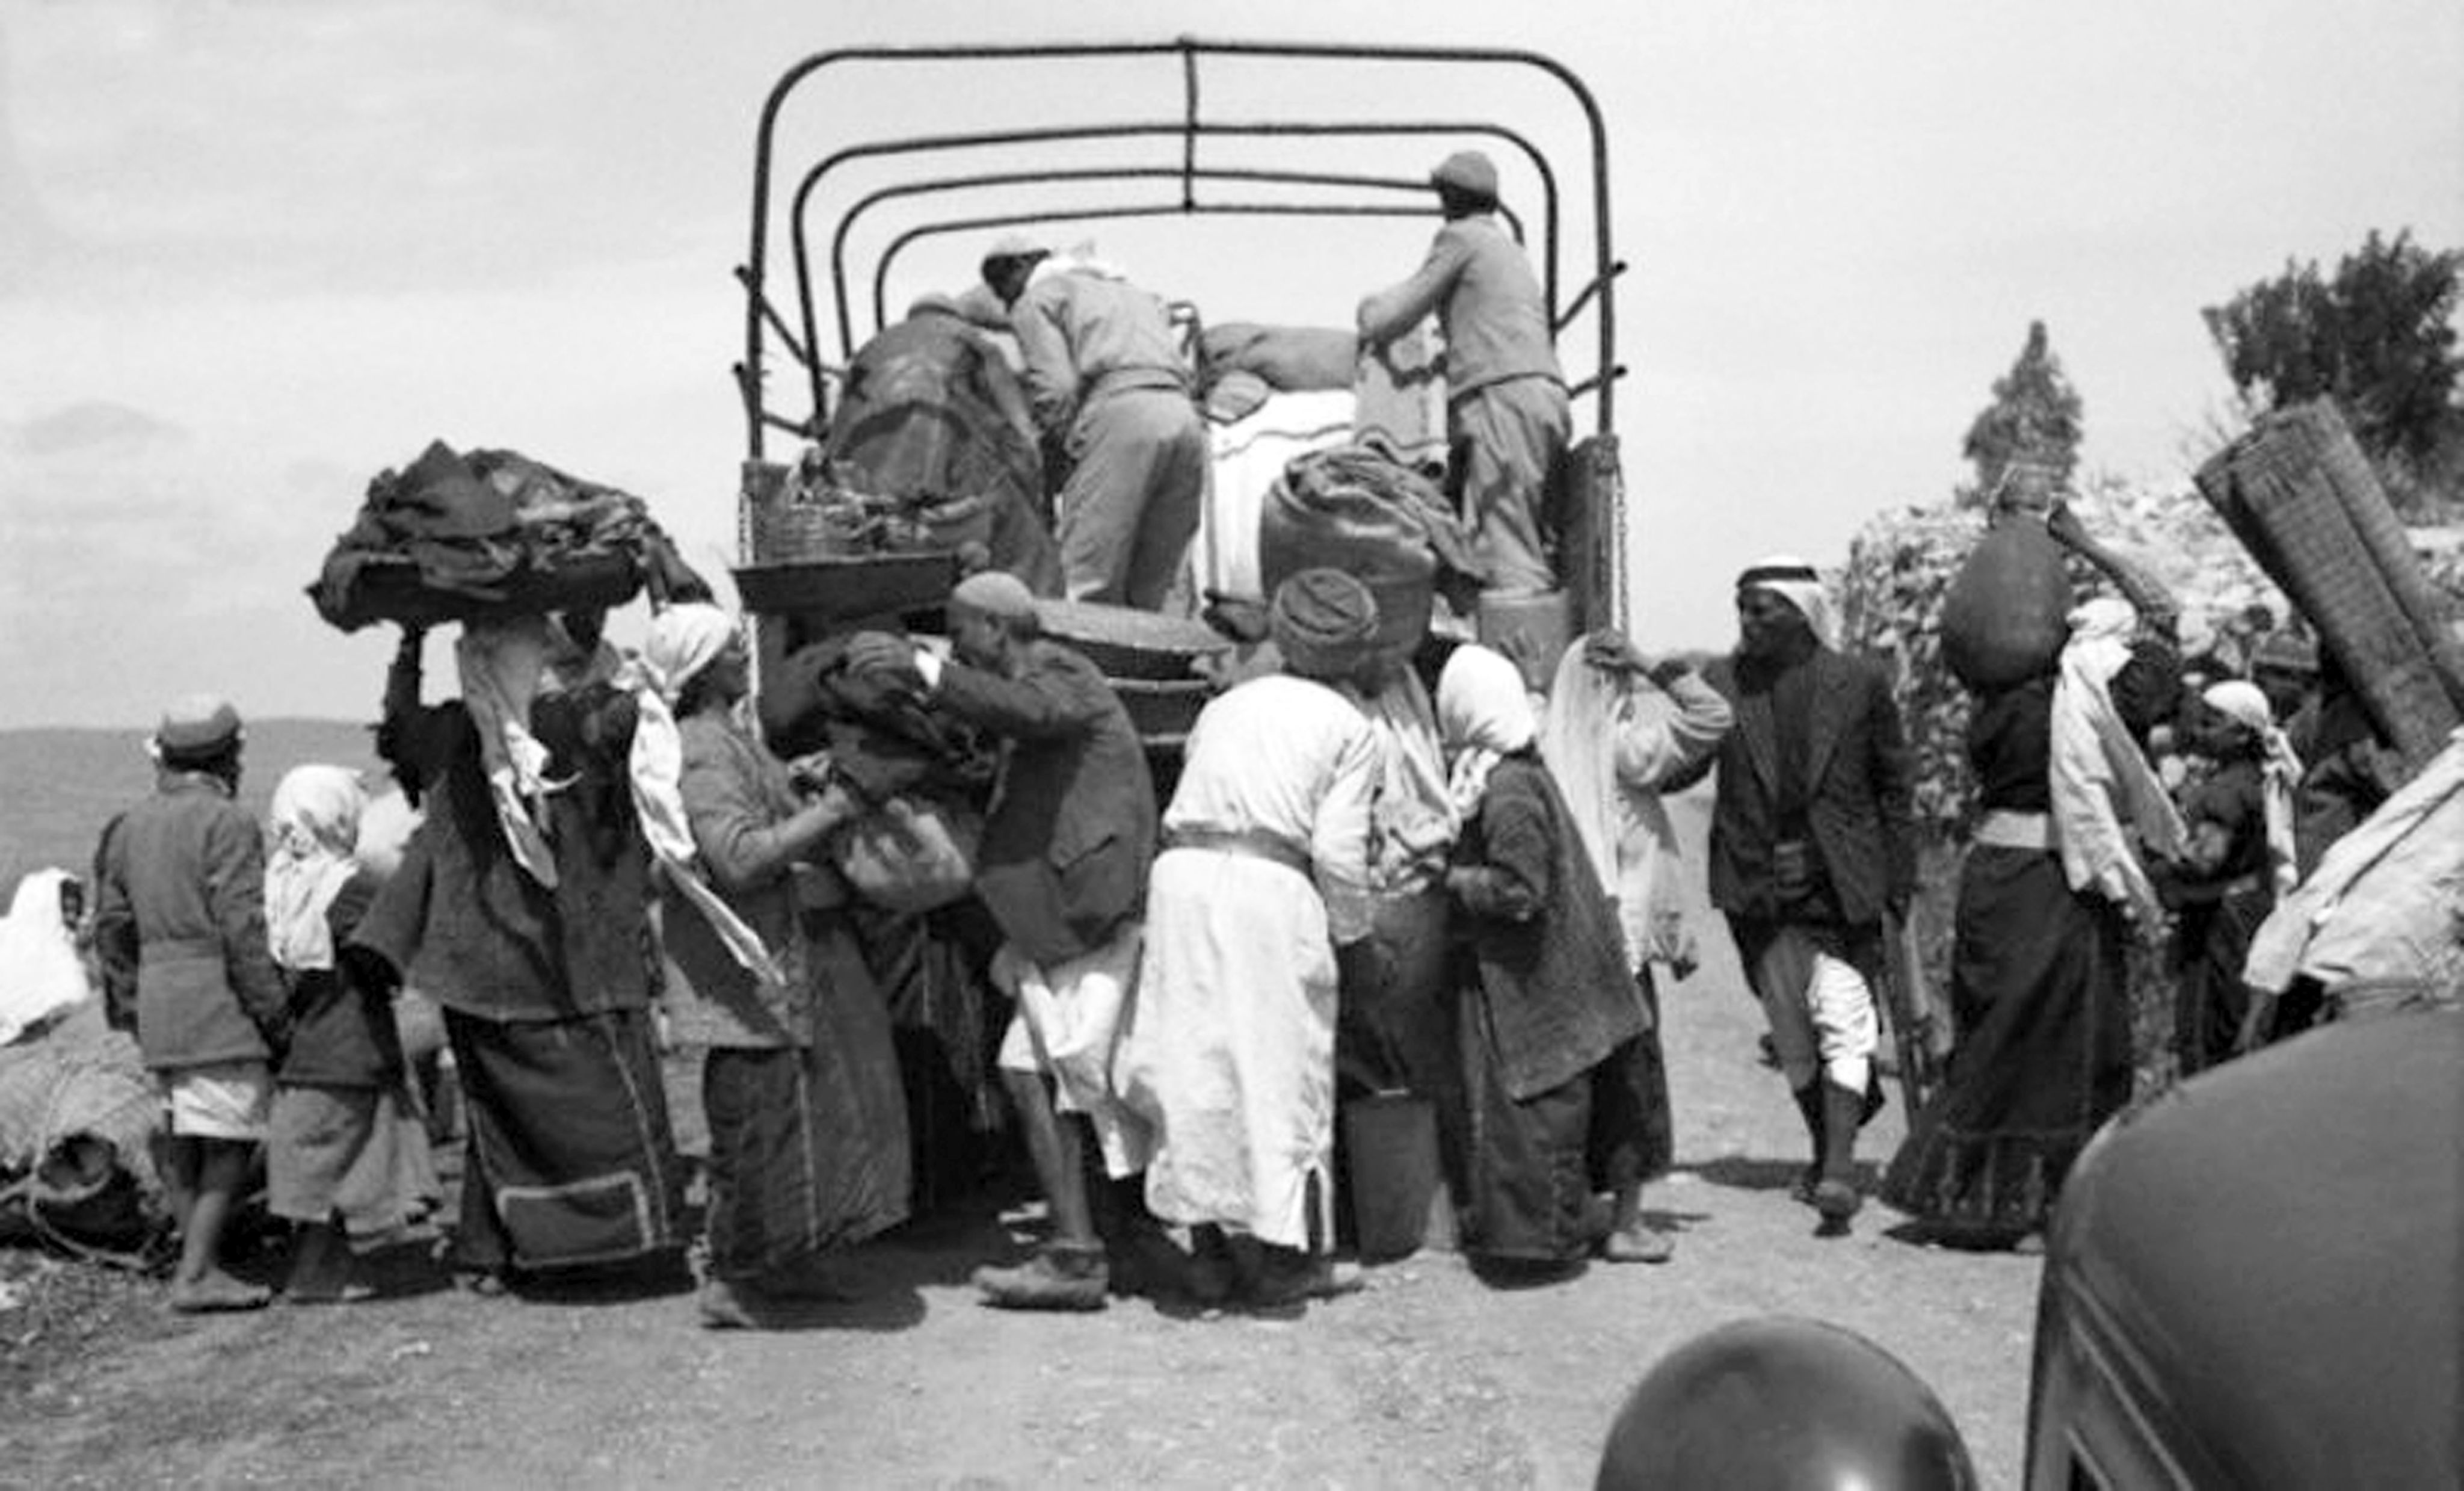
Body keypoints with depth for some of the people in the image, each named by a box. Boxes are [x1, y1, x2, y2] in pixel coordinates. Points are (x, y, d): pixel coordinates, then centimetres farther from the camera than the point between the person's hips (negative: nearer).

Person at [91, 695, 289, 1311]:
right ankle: (196, 1274, -5)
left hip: (159, 1006, 8)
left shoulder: (131, 826, 13)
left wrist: (134, 1002, 22)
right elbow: (243, 932, -16)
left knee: (186, 1138, 13)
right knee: (230, 1142, -3)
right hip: (220, 1006, -8)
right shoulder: (226, 824, -12)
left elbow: (112, 928, 16)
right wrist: (275, 1013, -11)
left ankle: (197, 1261, 17)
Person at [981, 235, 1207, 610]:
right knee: (1148, 592, 7)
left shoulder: (1035, 301, 16)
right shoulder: (1132, 292, 37)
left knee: (1086, 583, -10)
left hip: (1120, 413, -6)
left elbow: (1057, 389, -2)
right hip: (1186, 418, 7)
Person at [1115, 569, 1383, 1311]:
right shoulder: (1349, 727, 7)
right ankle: (1285, 1260, 11)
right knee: (1280, 1070, 4)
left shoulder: (1227, 703, 22)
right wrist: (1354, 931, 12)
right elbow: (1338, 850, -2)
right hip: (1270, 888, -5)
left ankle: (1213, 1239, 18)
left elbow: (1178, 811, 17)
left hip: (1183, 873, 5)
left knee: (1198, 1061, 11)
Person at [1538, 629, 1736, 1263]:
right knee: (1634, 1074, 5)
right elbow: (1713, 719, -10)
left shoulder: (1548, 748, 1)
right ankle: (1626, 1222, 8)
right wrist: (1653, 667, -9)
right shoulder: (1621, 745, -12)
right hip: (1621, 935, -5)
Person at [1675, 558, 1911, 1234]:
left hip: (1840, 878, -2)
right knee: (1791, 1032, 11)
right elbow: (1678, 766, -1)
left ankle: (1839, 1168, -13)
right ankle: (1827, 1146, 30)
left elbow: (1893, 784, 5)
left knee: (1842, 1018, -11)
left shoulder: (1859, 682, 0)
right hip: (1758, 884, 2)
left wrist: (1899, 876, 3)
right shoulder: (1720, 682, 3)